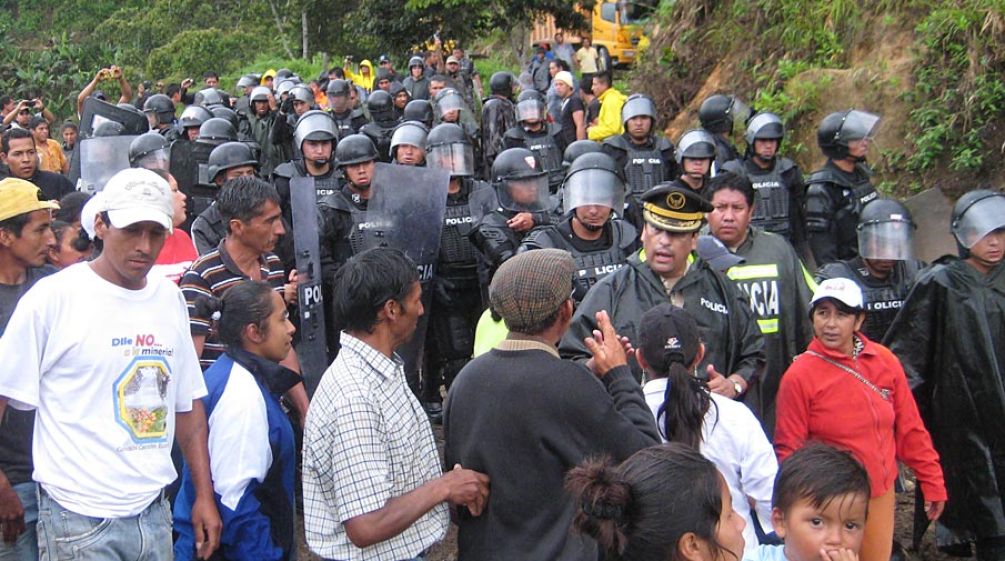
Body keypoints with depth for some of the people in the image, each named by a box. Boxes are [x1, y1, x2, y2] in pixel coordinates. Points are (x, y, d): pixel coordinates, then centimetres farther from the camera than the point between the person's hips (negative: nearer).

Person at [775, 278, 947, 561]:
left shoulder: (884, 360, -1)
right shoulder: (799, 375, -12)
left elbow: (910, 429, 6)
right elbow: (789, 450, -7)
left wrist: (932, 482, 8)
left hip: (881, 496, 4)